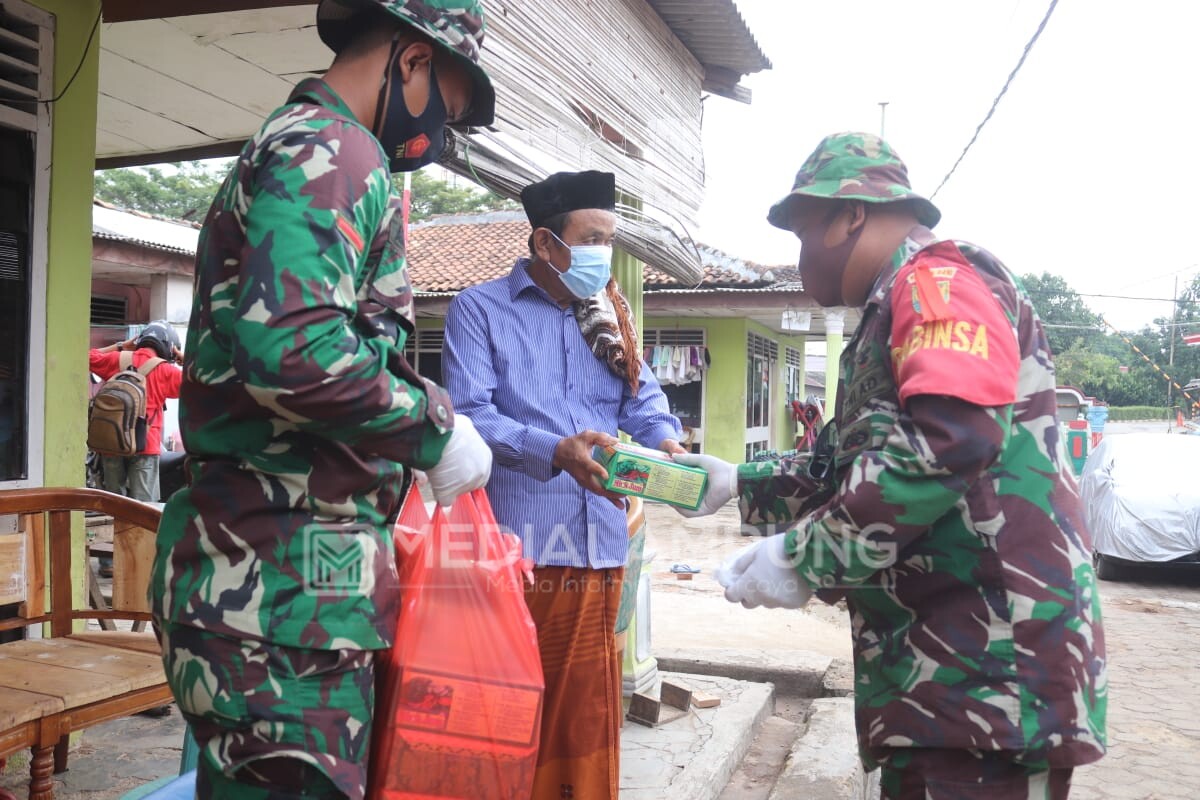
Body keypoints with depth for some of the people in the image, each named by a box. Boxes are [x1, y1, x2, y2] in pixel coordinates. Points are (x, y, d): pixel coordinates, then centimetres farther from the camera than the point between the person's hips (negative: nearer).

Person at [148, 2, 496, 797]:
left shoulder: (289, 146, 22)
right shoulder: (332, 151, -12)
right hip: (289, 574, -10)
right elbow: (290, 346, -28)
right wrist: (436, 428, -13)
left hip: (261, 564, 10)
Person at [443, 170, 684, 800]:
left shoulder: (607, 315, 18)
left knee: (585, 699, 12)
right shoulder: (480, 310, 1)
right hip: (516, 542, -5)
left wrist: (665, 442, -10)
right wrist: (556, 451, -25)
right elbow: (467, 414, -12)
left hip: (599, 542, 5)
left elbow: (644, 398, 13)